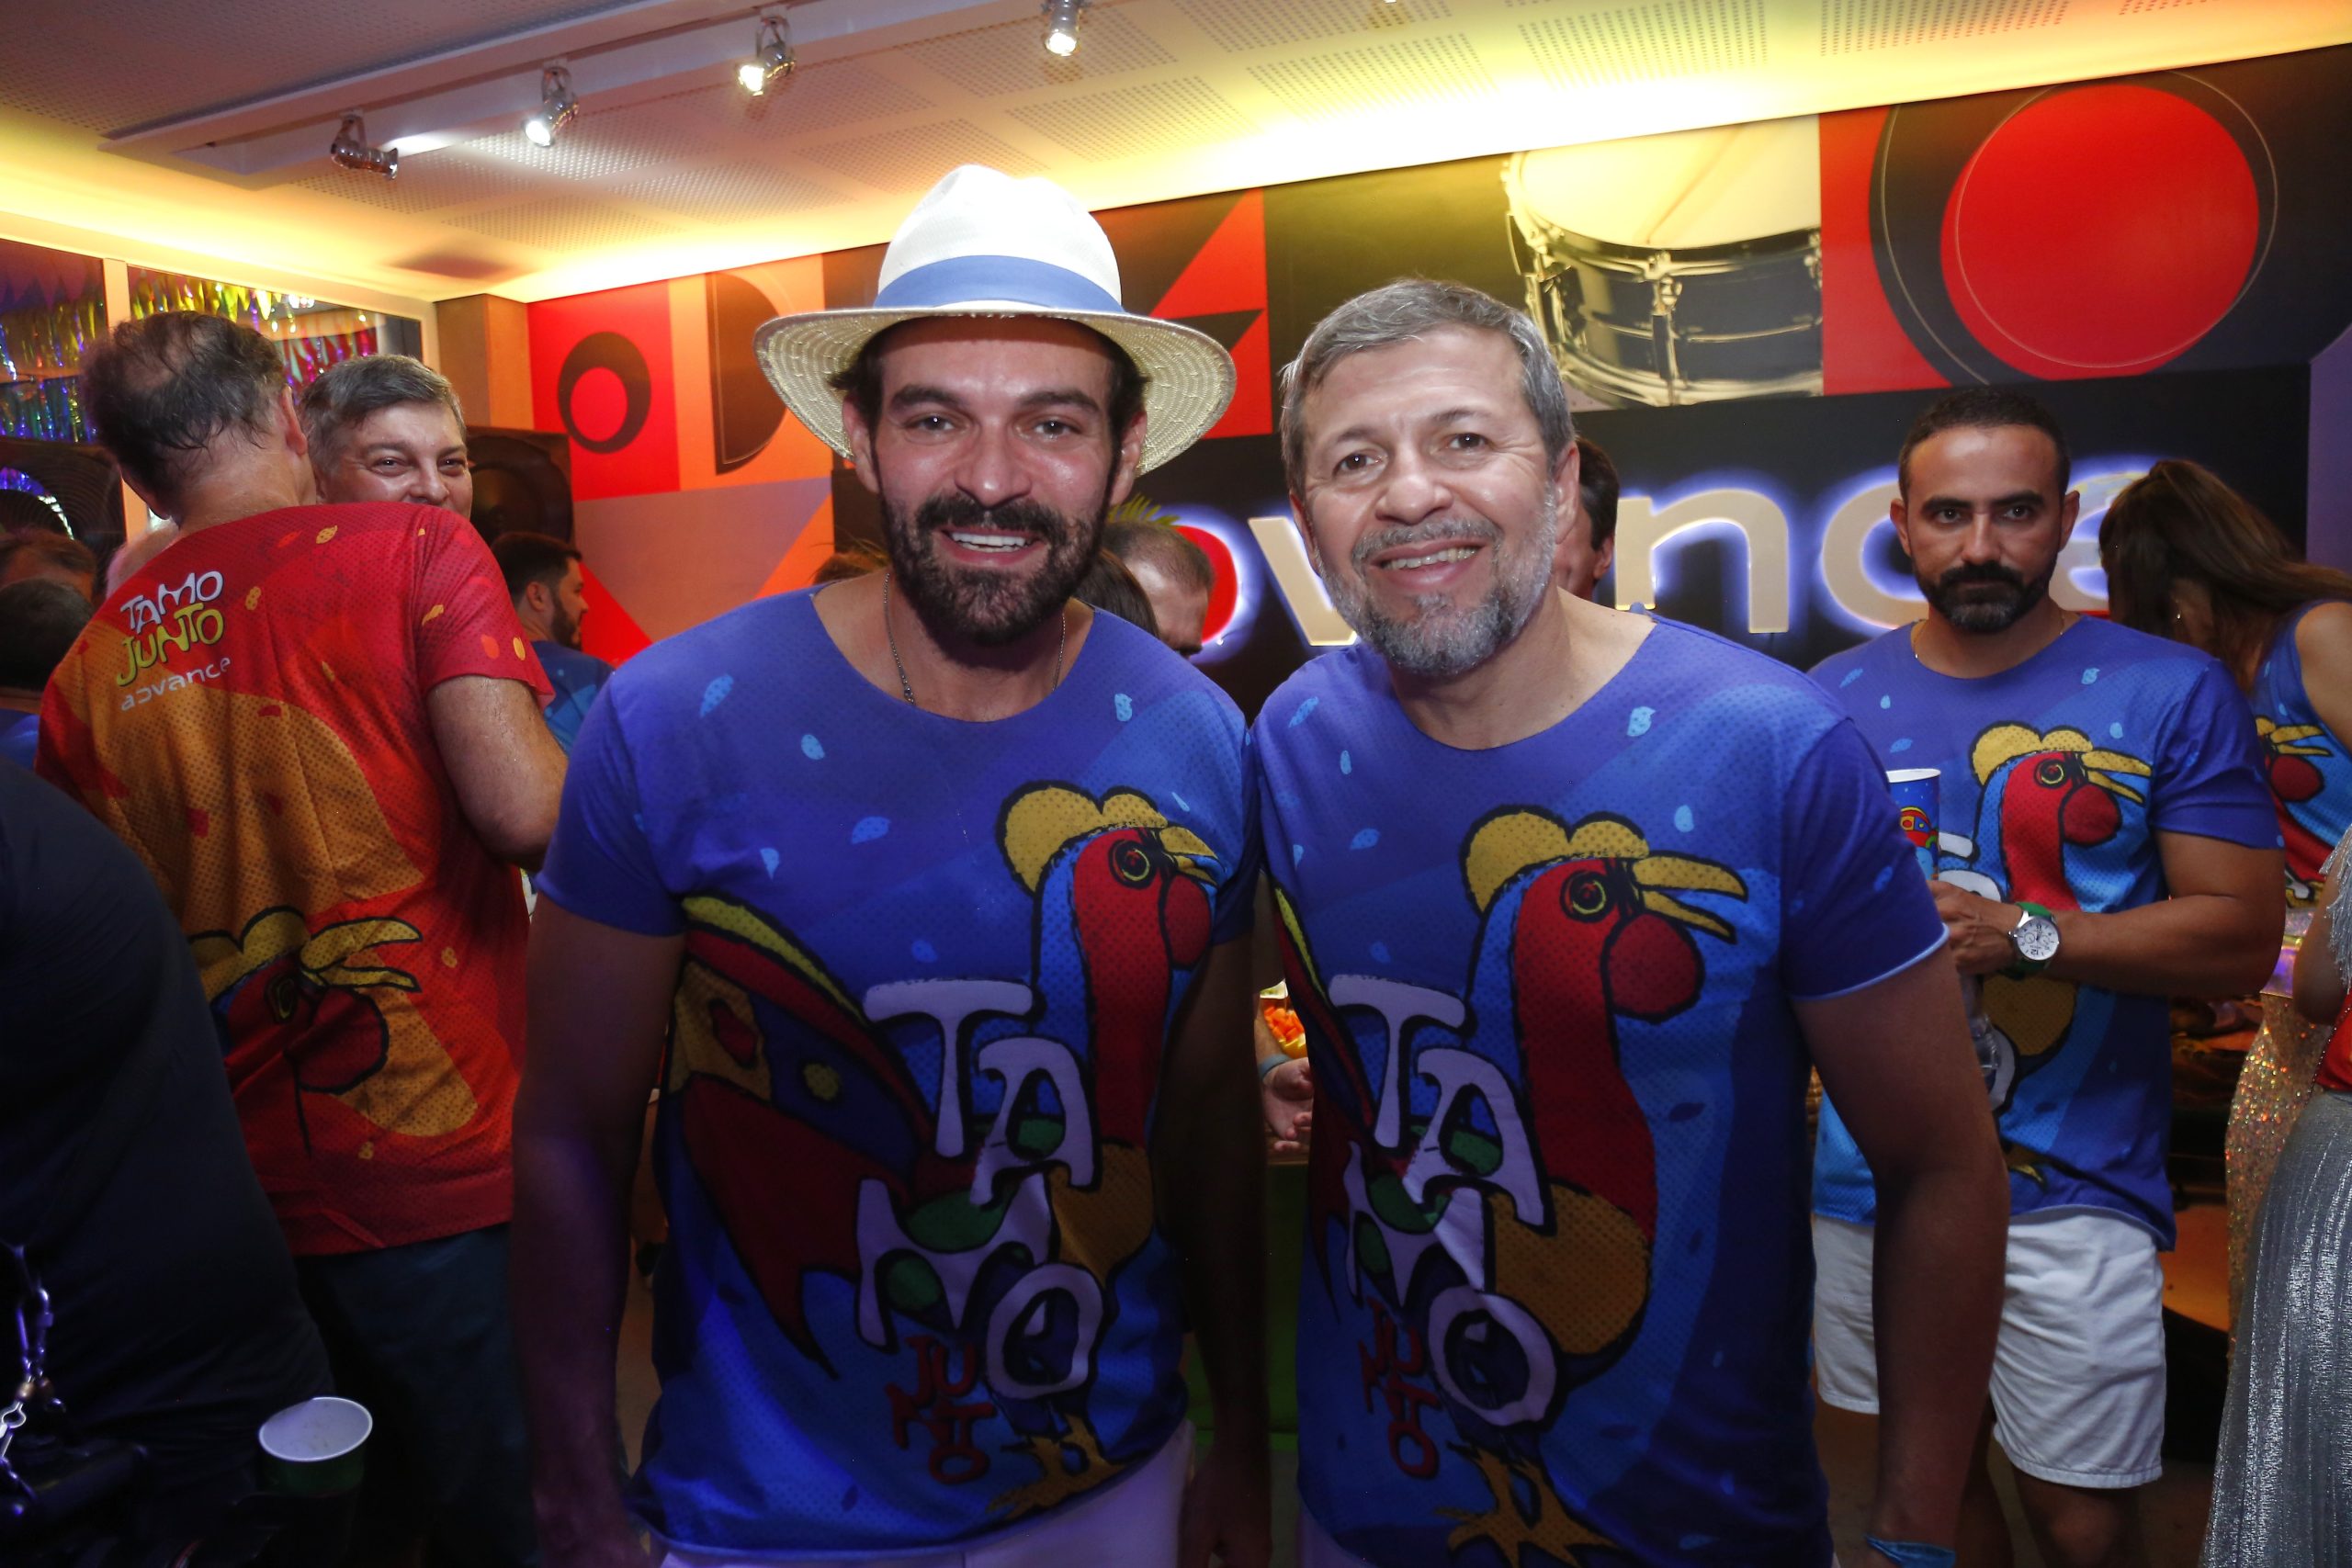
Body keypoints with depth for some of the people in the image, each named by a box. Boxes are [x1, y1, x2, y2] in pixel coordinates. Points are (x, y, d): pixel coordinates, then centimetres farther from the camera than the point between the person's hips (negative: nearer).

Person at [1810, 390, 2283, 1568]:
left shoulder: (2172, 694, -5)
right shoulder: (1834, 697, 2)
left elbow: (2242, 938, -8)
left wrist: (2020, 934, -20)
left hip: (2075, 1193, -2)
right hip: (1871, 1175, 3)